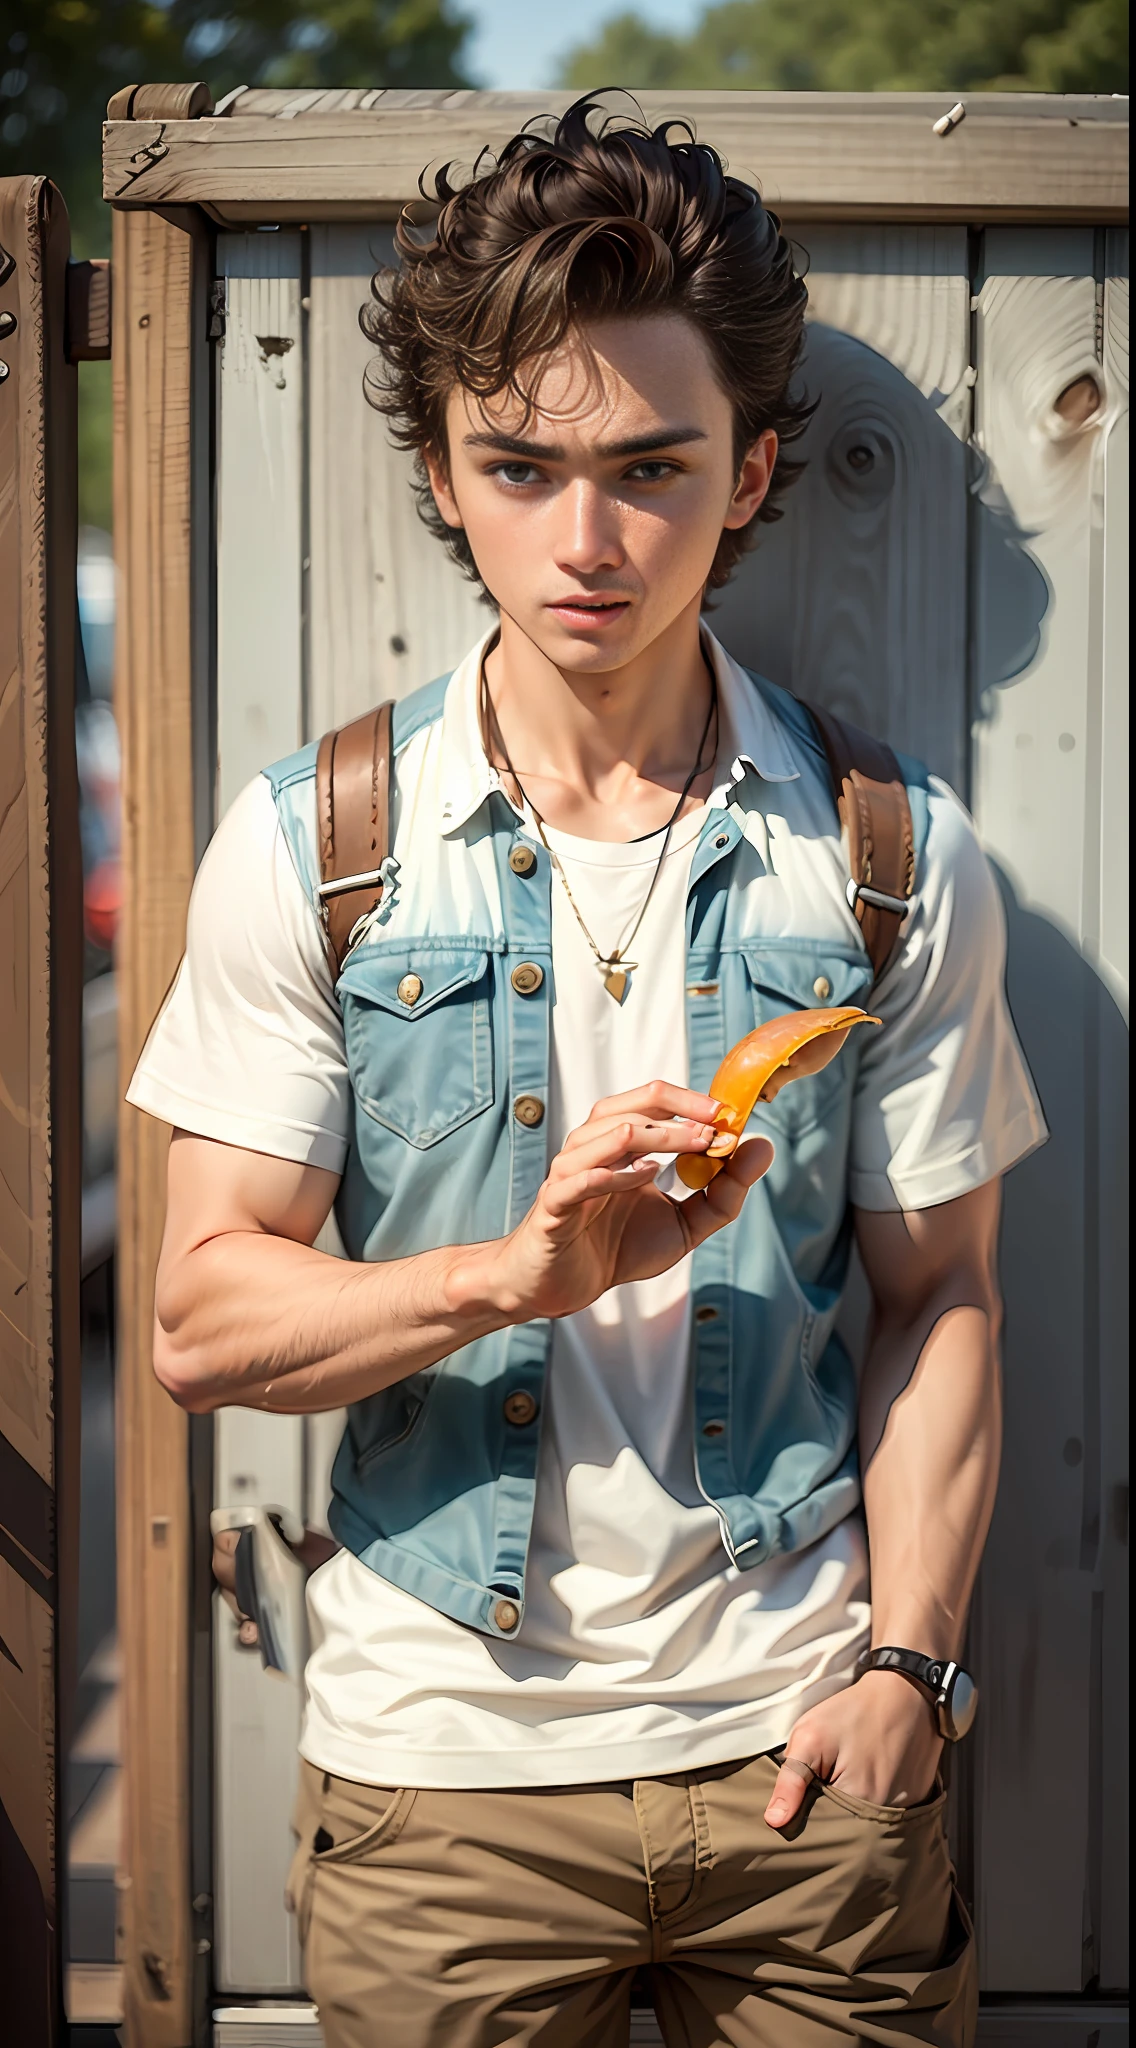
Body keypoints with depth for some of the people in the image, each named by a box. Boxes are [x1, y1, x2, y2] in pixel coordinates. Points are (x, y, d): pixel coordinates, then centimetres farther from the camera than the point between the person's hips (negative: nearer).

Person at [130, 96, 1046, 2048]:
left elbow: (938, 1296, 4)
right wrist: (533, 1269, -20)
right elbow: (203, 1320, -5)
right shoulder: (308, 847, -4)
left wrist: (906, 1664, -6)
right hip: (443, 1746, 0)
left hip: (798, 1738, 1)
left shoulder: (899, 860, 0)